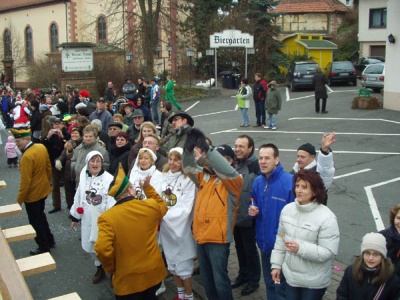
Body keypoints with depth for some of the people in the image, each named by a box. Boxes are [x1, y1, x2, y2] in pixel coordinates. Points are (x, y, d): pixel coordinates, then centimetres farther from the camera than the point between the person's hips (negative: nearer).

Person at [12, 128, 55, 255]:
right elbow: (49, 168, 7)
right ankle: (49, 241, 37)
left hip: (32, 194, -8)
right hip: (43, 190, 8)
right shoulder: (42, 147, -3)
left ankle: (44, 247, 22)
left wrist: (19, 199, -15)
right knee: (41, 217, 25)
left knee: (35, 222, 9)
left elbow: (25, 181, -25)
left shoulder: (26, 157, -28)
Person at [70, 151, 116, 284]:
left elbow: (112, 201, -19)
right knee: (92, 247, 20)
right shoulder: (83, 177, 3)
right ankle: (100, 269, 42)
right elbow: (78, 198, 11)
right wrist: (75, 217, 16)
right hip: (88, 219, 6)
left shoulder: (109, 179, -17)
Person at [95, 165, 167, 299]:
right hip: (153, 273, 3)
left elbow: (102, 248, -28)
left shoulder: (107, 217, -18)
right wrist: (148, 188, 20)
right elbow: (162, 207, 19)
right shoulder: (151, 206, -6)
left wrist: (111, 268, -9)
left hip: (127, 279, -3)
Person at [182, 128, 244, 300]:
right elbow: (189, 167, 4)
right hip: (200, 236, 6)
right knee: (206, 278, 19)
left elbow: (225, 169, -26)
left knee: (220, 279, 3)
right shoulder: (204, 176, 10)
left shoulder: (233, 180, -7)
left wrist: (207, 148, -32)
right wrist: (189, 149, -14)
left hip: (218, 238, -6)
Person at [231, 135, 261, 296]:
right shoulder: (235, 163, 6)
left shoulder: (256, 164, -18)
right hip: (235, 215, 7)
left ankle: (254, 279, 27)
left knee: (250, 249, 8)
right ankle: (243, 274, 38)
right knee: (239, 247, 20)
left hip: (248, 216, -7)